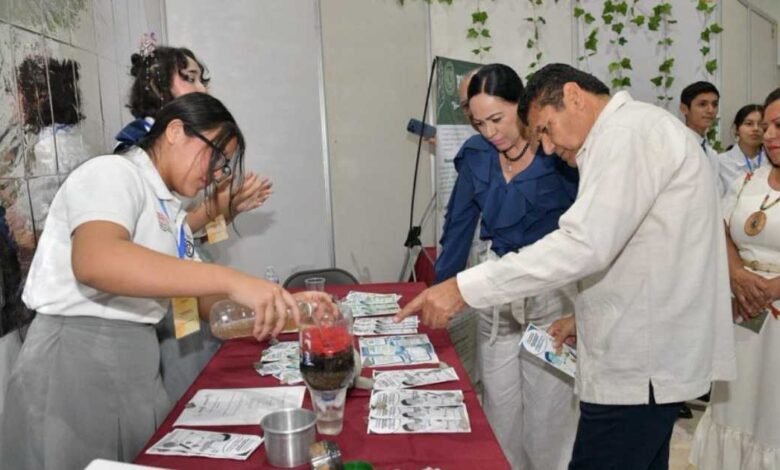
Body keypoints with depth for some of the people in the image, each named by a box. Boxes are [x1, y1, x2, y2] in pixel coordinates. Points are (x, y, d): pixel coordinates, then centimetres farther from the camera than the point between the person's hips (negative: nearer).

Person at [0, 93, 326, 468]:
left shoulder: (172, 214, 15)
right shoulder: (113, 173, -10)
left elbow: (206, 301, 15)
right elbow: (94, 262, -31)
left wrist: (283, 304, -1)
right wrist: (232, 280, -35)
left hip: (137, 367, 8)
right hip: (74, 362, -8)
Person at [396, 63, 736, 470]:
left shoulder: (629, 130, -15)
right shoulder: (633, 135, 18)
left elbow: (585, 245, -27)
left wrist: (463, 289, -26)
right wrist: (587, 318, 14)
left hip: (640, 363, -10)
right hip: (651, 354, 10)